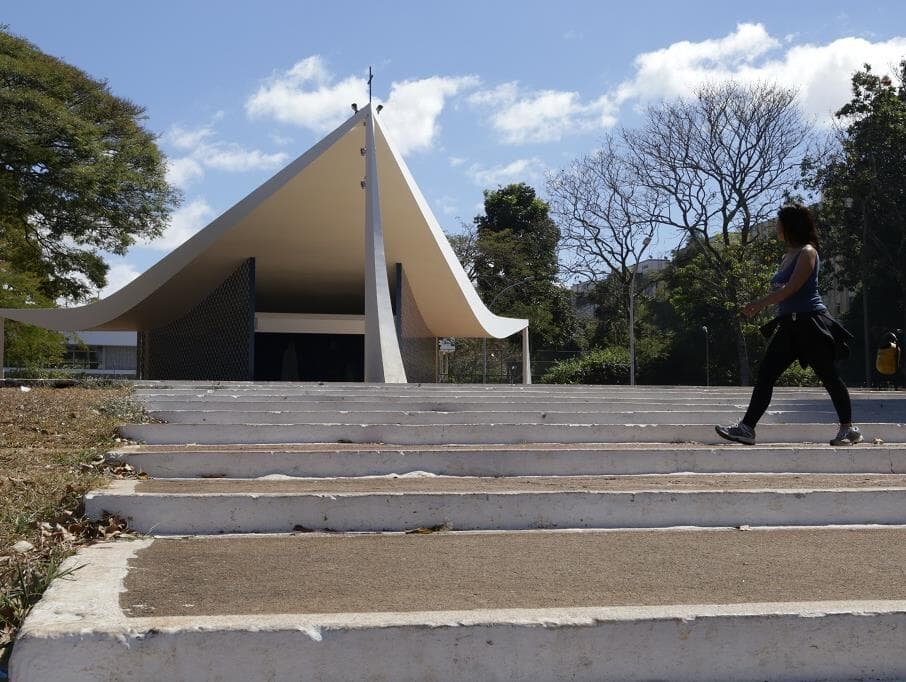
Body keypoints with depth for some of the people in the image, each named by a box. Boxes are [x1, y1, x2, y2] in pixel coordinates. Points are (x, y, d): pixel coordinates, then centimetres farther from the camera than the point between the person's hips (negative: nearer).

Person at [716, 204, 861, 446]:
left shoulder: (807, 253, -9)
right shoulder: (787, 256, 17)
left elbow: (791, 288, -18)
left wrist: (760, 304, -18)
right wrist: (761, 305, 7)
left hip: (810, 322, -9)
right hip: (788, 325, 9)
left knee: (829, 376, 0)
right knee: (765, 374, 0)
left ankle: (849, 429, 12)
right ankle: (747, 428, -2)